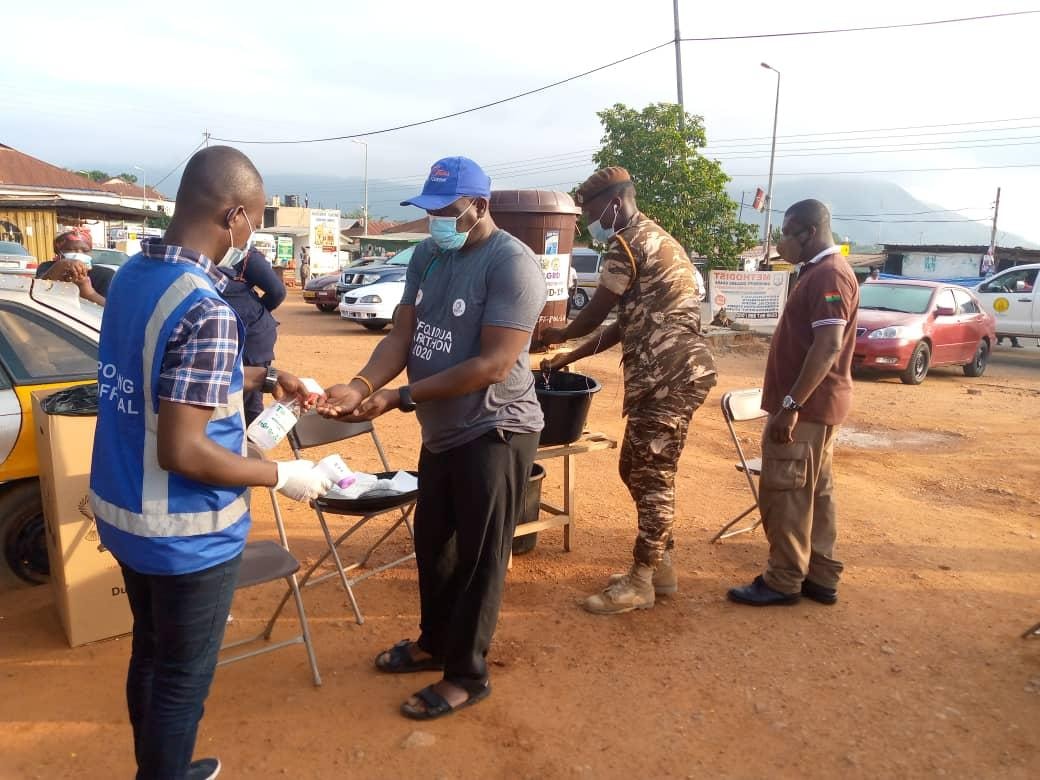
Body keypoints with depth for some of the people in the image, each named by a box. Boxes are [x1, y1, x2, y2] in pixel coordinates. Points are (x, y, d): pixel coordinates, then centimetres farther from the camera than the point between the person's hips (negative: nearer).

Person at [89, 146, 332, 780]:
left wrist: (265, 378, 15)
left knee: (151, 655, 26)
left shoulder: (132, 274, 2)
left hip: (122, 512, 9)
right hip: (184, 531, -9)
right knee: (183, 679, 12)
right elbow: (183, 453, -27)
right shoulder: (206, 310, -27)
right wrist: (282, 476, -15)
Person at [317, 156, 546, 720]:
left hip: (494, 434, -8)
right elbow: (401, 336, 2)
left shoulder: (512, 263, -18)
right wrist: (359, 387, -17)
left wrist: (401, 398, -23)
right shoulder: (427, 255, 6)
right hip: (441, 432, 8)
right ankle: (434, 643, 42)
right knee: (432, 545, 20)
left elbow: (493, 364, -24)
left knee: (478, 559, 6)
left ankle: (466, 675, 24)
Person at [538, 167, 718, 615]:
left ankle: (640, 582, 9)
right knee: (636, 469, 15)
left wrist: (557, 336, 15)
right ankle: (660, 566, 26)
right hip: (672, 373, 10)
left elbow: (595, 314, -6)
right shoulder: (653, 239, 23)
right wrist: (569, 358, 22)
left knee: (652, 478, -2)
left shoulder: (629, 243, -9)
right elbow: (625, 326, 23)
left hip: (669, 376, -10)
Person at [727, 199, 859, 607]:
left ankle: (783, 581, 7)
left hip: (806, 406, -11)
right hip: (814, 405, 11)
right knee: (815, 491, 14)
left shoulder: (829, 275, -17)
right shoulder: (820, 272, 16)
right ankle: (821, 577, 23)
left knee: (784, 492, -3)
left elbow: (828, 347, -26)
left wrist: (790, 405, -26)